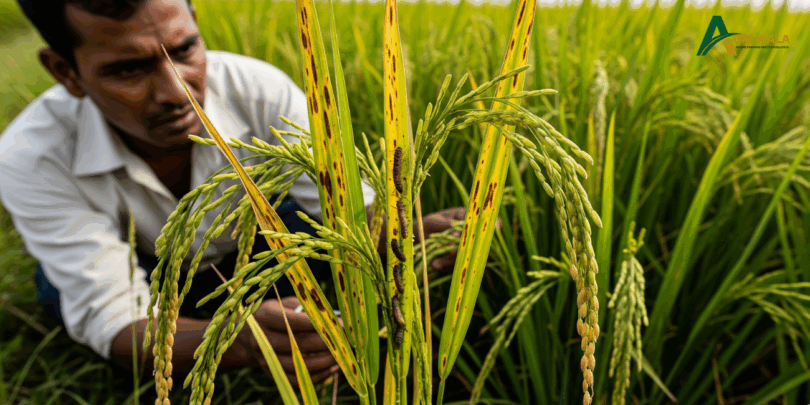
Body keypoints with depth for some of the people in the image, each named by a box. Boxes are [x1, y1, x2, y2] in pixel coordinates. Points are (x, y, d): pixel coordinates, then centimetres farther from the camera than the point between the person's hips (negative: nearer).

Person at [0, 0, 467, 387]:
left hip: (249, 246, 2)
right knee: (63, 291, -29)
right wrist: (241, 343, -57)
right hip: (142, 269, -1)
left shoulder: (261, 91, -30)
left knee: (306, 220, -24)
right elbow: (113, 320, -36)